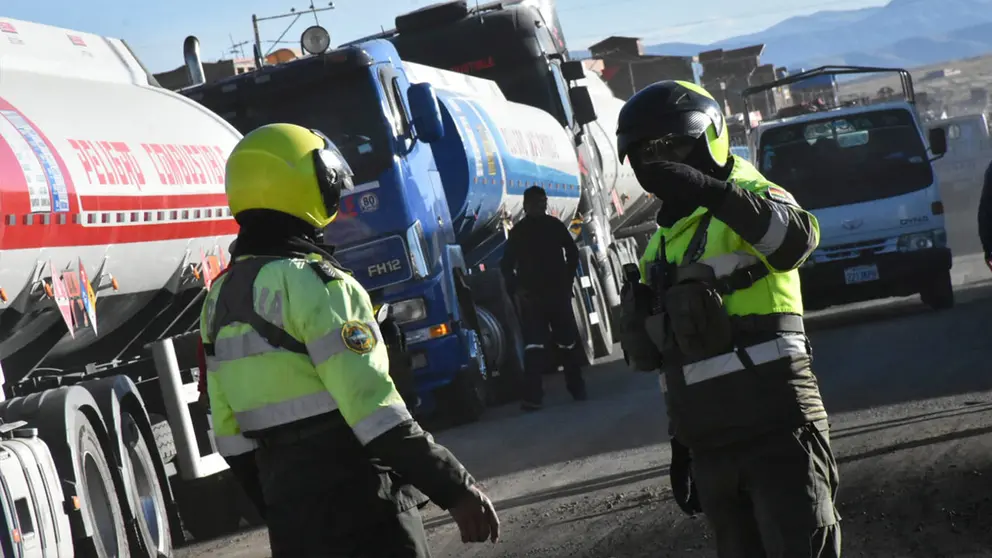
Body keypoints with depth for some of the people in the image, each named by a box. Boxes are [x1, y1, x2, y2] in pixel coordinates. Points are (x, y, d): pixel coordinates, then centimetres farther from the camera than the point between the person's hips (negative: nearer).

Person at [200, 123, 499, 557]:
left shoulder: (221, 299, 10)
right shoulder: (312, 283, -15)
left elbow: (229, 428, 15)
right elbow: (375, 411, -21)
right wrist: (455, 489, -19)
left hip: (288, 510, 8)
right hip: (357, 509, -8)